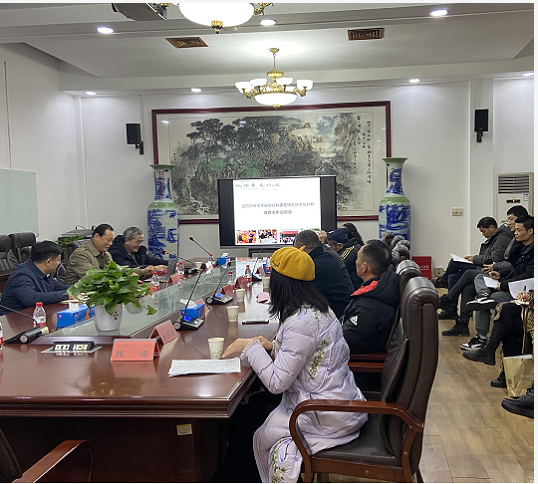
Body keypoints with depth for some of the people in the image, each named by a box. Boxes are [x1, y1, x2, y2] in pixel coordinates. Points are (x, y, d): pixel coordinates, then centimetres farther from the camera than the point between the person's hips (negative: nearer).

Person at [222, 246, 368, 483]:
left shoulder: (301, 323, -26)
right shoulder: (318, 308, 4)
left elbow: (276, 383, -23)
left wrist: (251, 347, -12)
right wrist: (273, 348, 3)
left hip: (329, 417, -9)